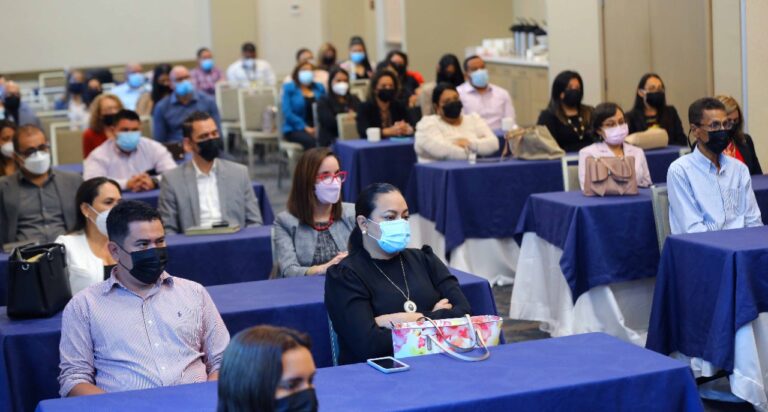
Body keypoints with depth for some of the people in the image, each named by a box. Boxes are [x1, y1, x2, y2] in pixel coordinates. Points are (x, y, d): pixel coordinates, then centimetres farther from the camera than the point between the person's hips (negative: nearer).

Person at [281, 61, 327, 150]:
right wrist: (305, 127, -15)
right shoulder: (289, 88, 6)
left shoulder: (319, 88, 18)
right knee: (311, 140, -35)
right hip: (294, 129, -3)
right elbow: (287, 112, -4)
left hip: (317, 128, 3)